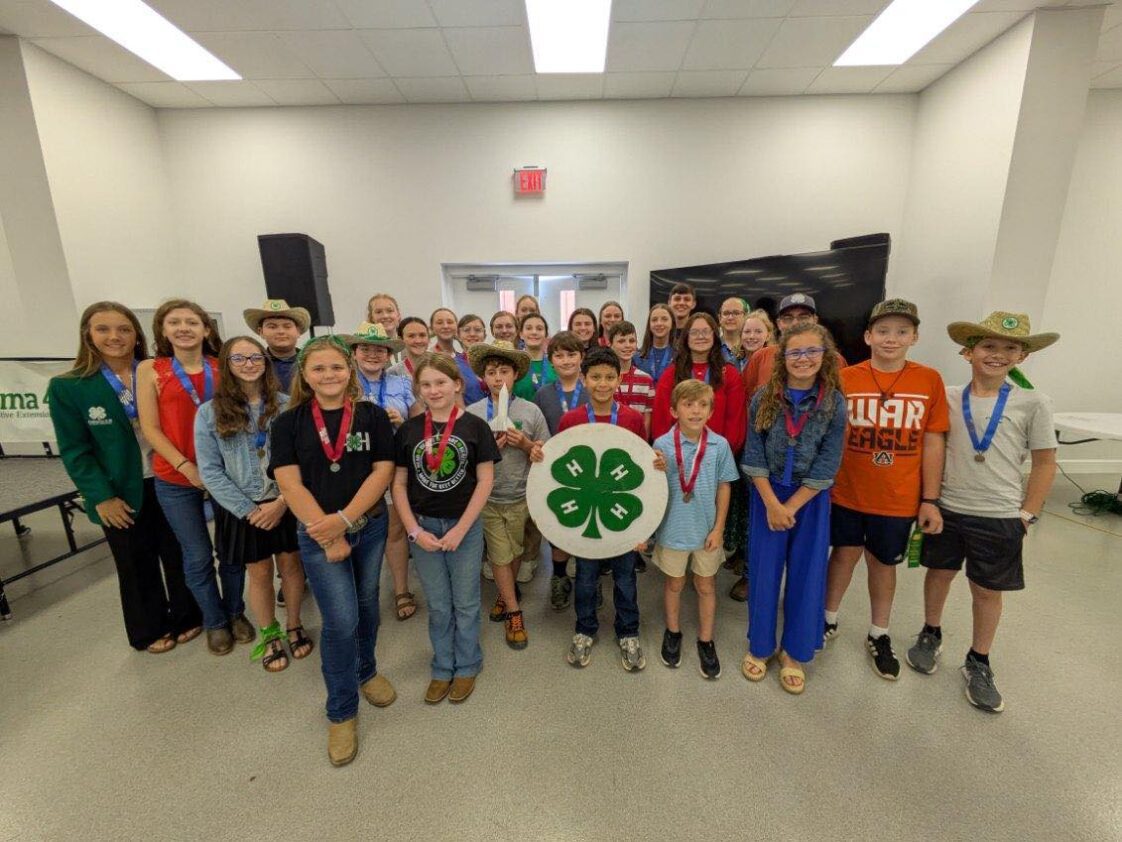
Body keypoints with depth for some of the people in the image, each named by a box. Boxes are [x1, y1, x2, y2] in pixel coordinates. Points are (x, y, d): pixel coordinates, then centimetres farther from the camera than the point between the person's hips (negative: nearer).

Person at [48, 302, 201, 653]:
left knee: (179, 555, 13)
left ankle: (187, 617, 33)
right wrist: (101, 497, -11)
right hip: (123, 494, -1)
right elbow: (74, 451, -5)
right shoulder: (67, 387, -5)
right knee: (137, 566, 15)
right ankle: (150, 630, 34)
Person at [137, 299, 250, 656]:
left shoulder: (222, 368, 1)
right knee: (198, 556, 11)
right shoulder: (150, 369, -1)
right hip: (175, 479, -1)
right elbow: (150, 428, -4)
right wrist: (187, 467, -13)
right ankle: (215, 621, 31)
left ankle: (236, 612, 33)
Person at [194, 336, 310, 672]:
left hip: (287, 504, 0)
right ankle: (270, 636, 35)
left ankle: (294, 627, 35)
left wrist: (283, 501, -15)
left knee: (291, 566, 12)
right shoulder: (210, 412, -4)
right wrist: (249, 510, -11)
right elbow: (210, 470, -5)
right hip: (243, 510, 0)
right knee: (259, 573, 13)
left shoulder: (286, 405, -5)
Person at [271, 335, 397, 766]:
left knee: (366, 605, 17)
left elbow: (383, 471, -8)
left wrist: (344, 519, -17)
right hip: (317, 534, -1)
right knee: (340, 621, -2)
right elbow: (289, 484, -9)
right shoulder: (288, 422, -4)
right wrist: (328, 535, -13)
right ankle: (341, 713, 21)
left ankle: (367, 672, 44)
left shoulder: (372, 415, -3)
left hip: (370, 526, 2)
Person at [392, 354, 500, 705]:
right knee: (438, 605, 16)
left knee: (465, 603, 12)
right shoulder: (408, 429, 0)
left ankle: (466, 667, 34)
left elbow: (485, 481, -9)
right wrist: (414, 530, -6)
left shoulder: (475, 426, -7)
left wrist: (460, 529, -12)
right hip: (423, 527, 2)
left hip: (465, 526, -2)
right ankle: (442, 668, 36)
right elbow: (399, 483, 2)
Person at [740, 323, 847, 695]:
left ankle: (794, 652, 29)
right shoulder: (764, 398, -6)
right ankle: (760, 645, 29)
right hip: (767, 495, 0)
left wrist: (791, 507, -12)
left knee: (806, 576, 9)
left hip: (811, 499, 0)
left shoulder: (835, 403, -7)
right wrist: (772, 504, -12)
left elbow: (826, 465, -9)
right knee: (764, 572, 8)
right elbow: (754, 456, -6)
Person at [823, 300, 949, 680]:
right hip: (847, 492, 0)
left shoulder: (930, 381, -4)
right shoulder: (845, 379, -6)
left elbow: (933, 443, -1)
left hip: (899, 499, 1)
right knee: (845, 553, 14)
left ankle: (879, 636, 36)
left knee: (883, 563, 16)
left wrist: (930, 500, -1)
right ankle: (829, 619, 36)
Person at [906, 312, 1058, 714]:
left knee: (988, 589, 12)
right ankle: (930, 635, 38)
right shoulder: (948, 398, -3)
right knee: (939, 573, 15)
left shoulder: (1033, 404, -5)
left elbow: (1045, 463, 0)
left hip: (1000, 517, -1)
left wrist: (1027, 514, -3)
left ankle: (978, 663, 31)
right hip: (946, 508, 1)